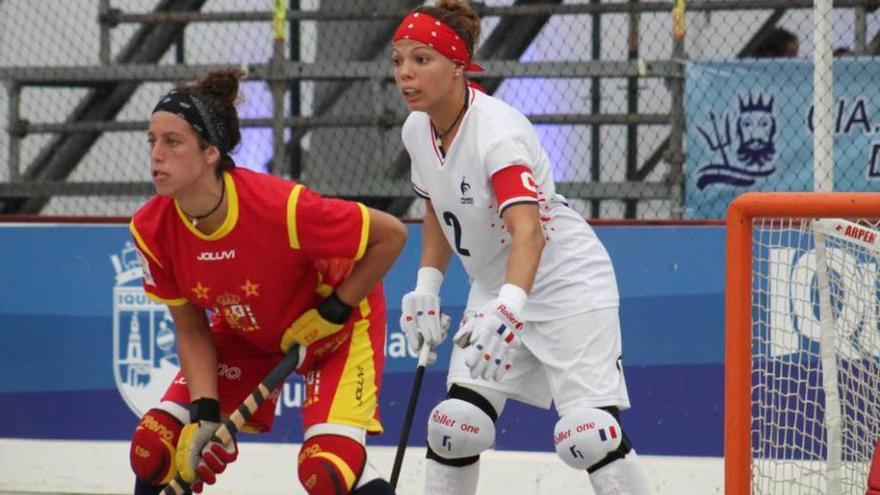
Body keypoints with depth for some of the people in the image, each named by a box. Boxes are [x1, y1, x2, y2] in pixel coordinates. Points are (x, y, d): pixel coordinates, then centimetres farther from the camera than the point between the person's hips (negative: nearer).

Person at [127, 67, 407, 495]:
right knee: (156, 444, -6)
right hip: (245, 334, 5)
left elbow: (391, 234, -25)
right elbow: (191, 331, -8)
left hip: (336, 329, -5)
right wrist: (204, 413, -19)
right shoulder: (152, 230, -20)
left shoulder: (279, 205, -36)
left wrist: (334, 310, -20)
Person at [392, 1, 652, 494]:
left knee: (586, 432, -17)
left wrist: (506, 309, -54)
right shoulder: (418, 130, -2)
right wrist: (427, 287, 5)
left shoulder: (497, 129, -27)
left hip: (570, 282, -8)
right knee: (456, 424, -1)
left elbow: (527, 229, -40)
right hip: (496, 288, 8)